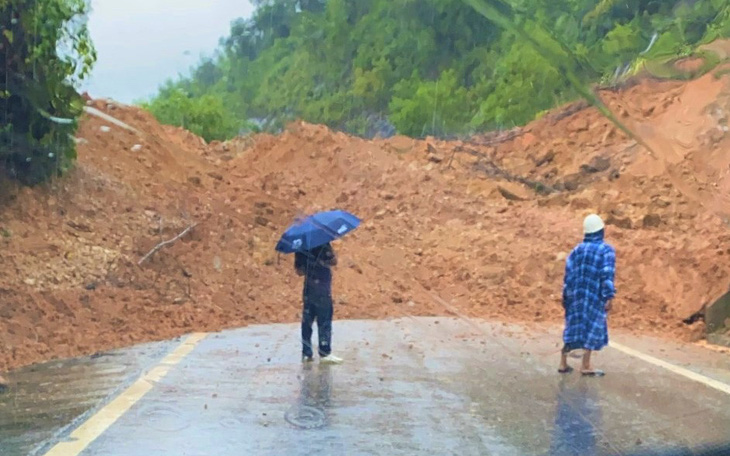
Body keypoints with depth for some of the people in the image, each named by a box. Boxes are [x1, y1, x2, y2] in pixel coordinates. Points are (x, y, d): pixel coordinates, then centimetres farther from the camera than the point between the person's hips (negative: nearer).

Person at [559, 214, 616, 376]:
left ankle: (563, 363, 15)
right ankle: (586, 366, 3)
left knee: (574, 327, 12)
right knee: (592, 327, 2)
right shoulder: (606, 250, -7)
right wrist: (608, 297, -15)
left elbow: (568, 273, 7)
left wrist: (566, 296, 12)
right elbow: (607, 275, -15)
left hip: (576, 295, 5)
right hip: (594, 296, -5)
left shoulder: (577, 250, 8)